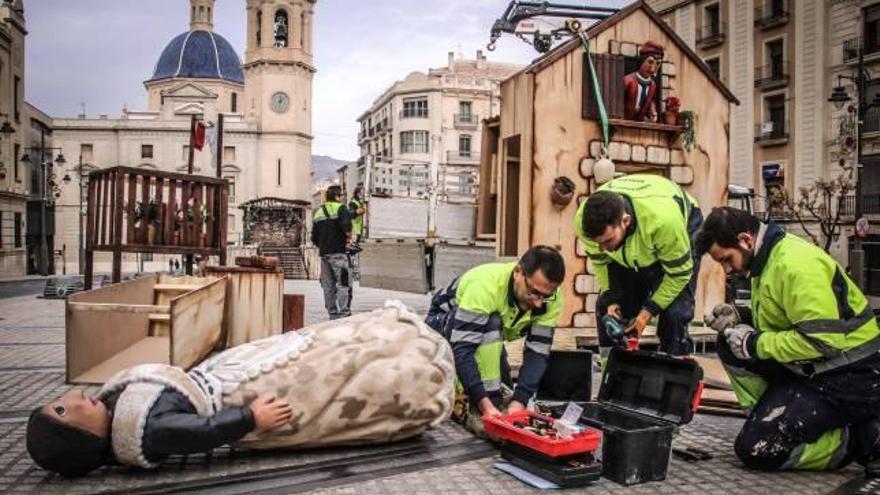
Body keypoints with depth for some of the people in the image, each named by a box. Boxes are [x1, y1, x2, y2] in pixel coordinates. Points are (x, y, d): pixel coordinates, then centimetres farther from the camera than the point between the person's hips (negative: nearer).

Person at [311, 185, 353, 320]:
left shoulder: (319, 212, 17)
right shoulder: (340, 208, -4)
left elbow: (314, 237, 17)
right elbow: (346, 224, -23)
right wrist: (349, 237, -7)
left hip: (323, 253, 7)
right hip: (338, 252, -7)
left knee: (328, 286, 9)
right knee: (344, 284, -6)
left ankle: (333, 314, 12)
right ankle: (344, 313, -12)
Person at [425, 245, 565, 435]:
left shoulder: (551, 299, -23)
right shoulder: (486, 284, -40)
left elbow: (537, 351, -25)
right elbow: (461, 348, -44)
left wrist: (519, 401, -38)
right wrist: (485, 404, -51)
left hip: (489, 338, 6)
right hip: (443, 323, -6)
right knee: (491, 324, -35)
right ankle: (476, 412, -30)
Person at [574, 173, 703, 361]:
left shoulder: (663, 219, -45)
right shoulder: (584, 221, -33)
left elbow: (679, 272, -27)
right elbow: (600, 261, -10)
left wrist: (648, 312, -25)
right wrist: (611, 301, -19)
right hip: (627, 251, 4)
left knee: (674, 311, -16)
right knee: (605, 307, -5)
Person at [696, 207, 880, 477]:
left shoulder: (797, 264, -23)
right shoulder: (768, 256, 7)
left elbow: (822, 340, -28)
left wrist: (755, 343, -18)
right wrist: (740, 316, 4)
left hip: (851, 378, -10)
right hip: (813, 369, 10)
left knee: (754, 448, -12)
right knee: (731, 344, 5)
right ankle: (770, 416, 8)